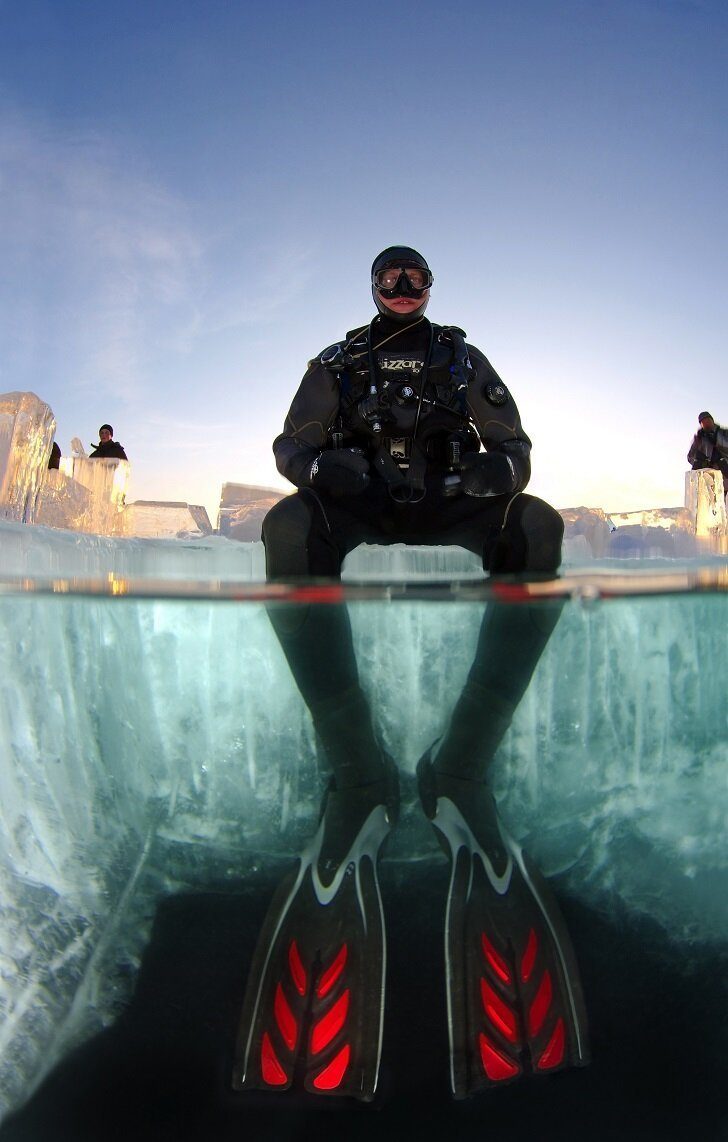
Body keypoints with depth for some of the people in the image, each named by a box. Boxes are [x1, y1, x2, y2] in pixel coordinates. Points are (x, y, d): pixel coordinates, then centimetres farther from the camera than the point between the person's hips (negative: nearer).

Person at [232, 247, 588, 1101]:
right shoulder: (338, 361, 20)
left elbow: (513, 444, 12)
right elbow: (291, 444, 10)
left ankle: (462, 764, -33)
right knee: (287, 528, -35)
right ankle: (358, 771, -36)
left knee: (537, 526, -32)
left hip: (446, 505, 1)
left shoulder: (462, 358, 21)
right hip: (359, 504, 0)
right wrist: (324, 463, -16)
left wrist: (493, 469, -14)